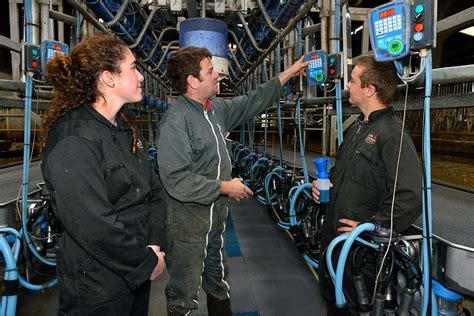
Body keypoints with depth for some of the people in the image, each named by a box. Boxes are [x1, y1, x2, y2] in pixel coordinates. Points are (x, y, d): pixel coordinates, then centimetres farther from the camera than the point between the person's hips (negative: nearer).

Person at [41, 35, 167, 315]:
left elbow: (154, 189, 6)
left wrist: (155, 244, -6)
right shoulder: (72, 141, -23)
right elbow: (93, 225, -27)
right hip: (97, 285, -7)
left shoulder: (125, 128, 5)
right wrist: (147, 262, -16)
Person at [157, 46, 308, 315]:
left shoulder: (216, 108, 2)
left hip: (217, 215, 8)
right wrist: (225, 187, -20)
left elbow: (252, 103, 16)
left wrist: (287, 74, 18)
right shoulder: (176, 121, -22)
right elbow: (176, 179, -27)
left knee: (219, 283, 26)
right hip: (189, 222, -8)